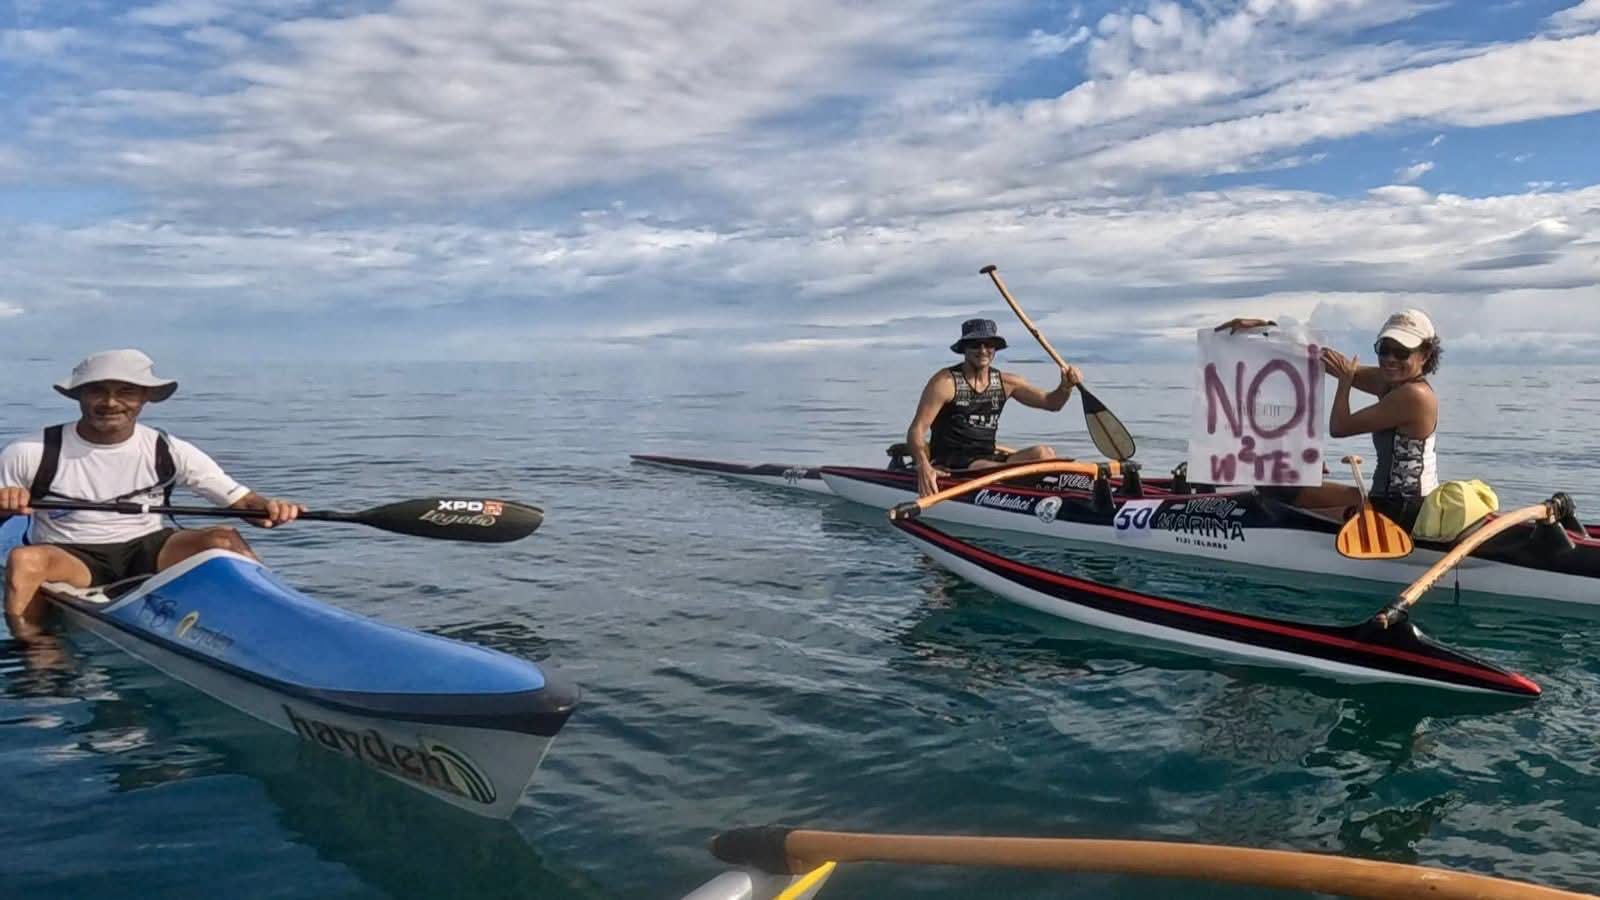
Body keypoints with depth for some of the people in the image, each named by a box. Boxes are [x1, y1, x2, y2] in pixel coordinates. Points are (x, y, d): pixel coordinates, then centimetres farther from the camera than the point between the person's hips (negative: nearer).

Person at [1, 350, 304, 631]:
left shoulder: (169, 453, -1)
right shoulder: (32, 455, -5)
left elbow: (242, 500, -4)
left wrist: (268, 508, -28)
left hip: (147, 552, 1)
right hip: (67, 557, -1)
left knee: (223, 539, -24)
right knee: (25, 560, -35)